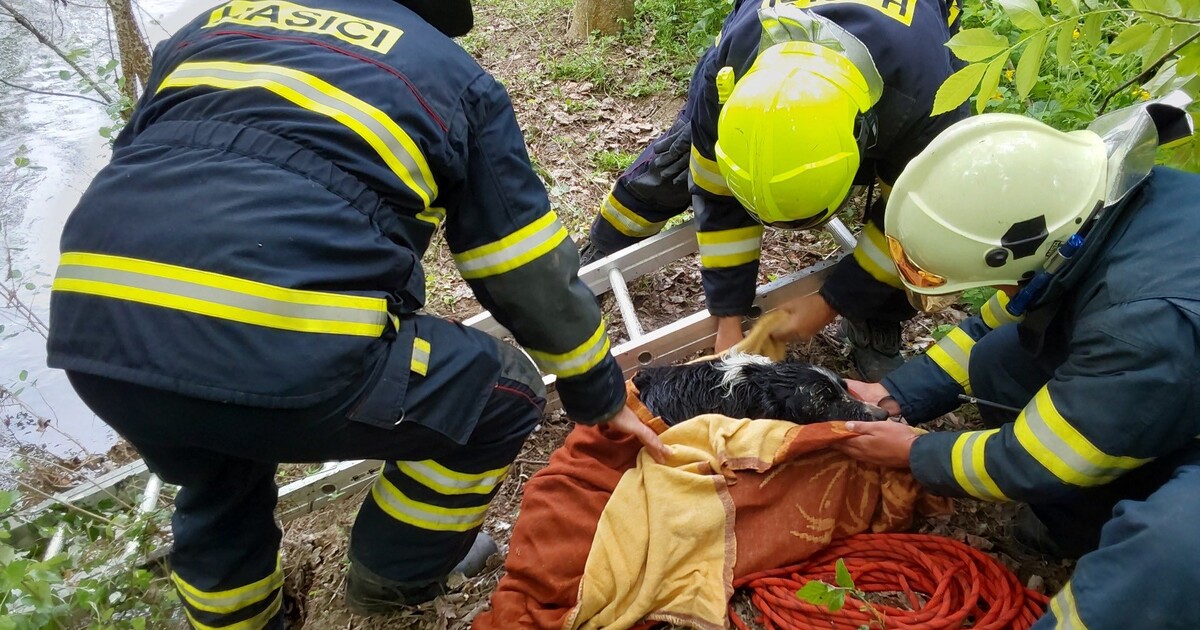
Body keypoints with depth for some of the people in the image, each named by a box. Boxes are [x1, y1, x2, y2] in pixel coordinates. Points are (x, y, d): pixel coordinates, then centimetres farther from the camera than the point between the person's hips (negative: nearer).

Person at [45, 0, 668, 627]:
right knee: (502, 393, 20)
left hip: (90, 334, 7)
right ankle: (395, 574, 40)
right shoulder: (453, 75, 15)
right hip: (283, 355, -6)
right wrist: (600, 394, 30)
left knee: (219, 482, 38)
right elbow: (532, 271, 16)